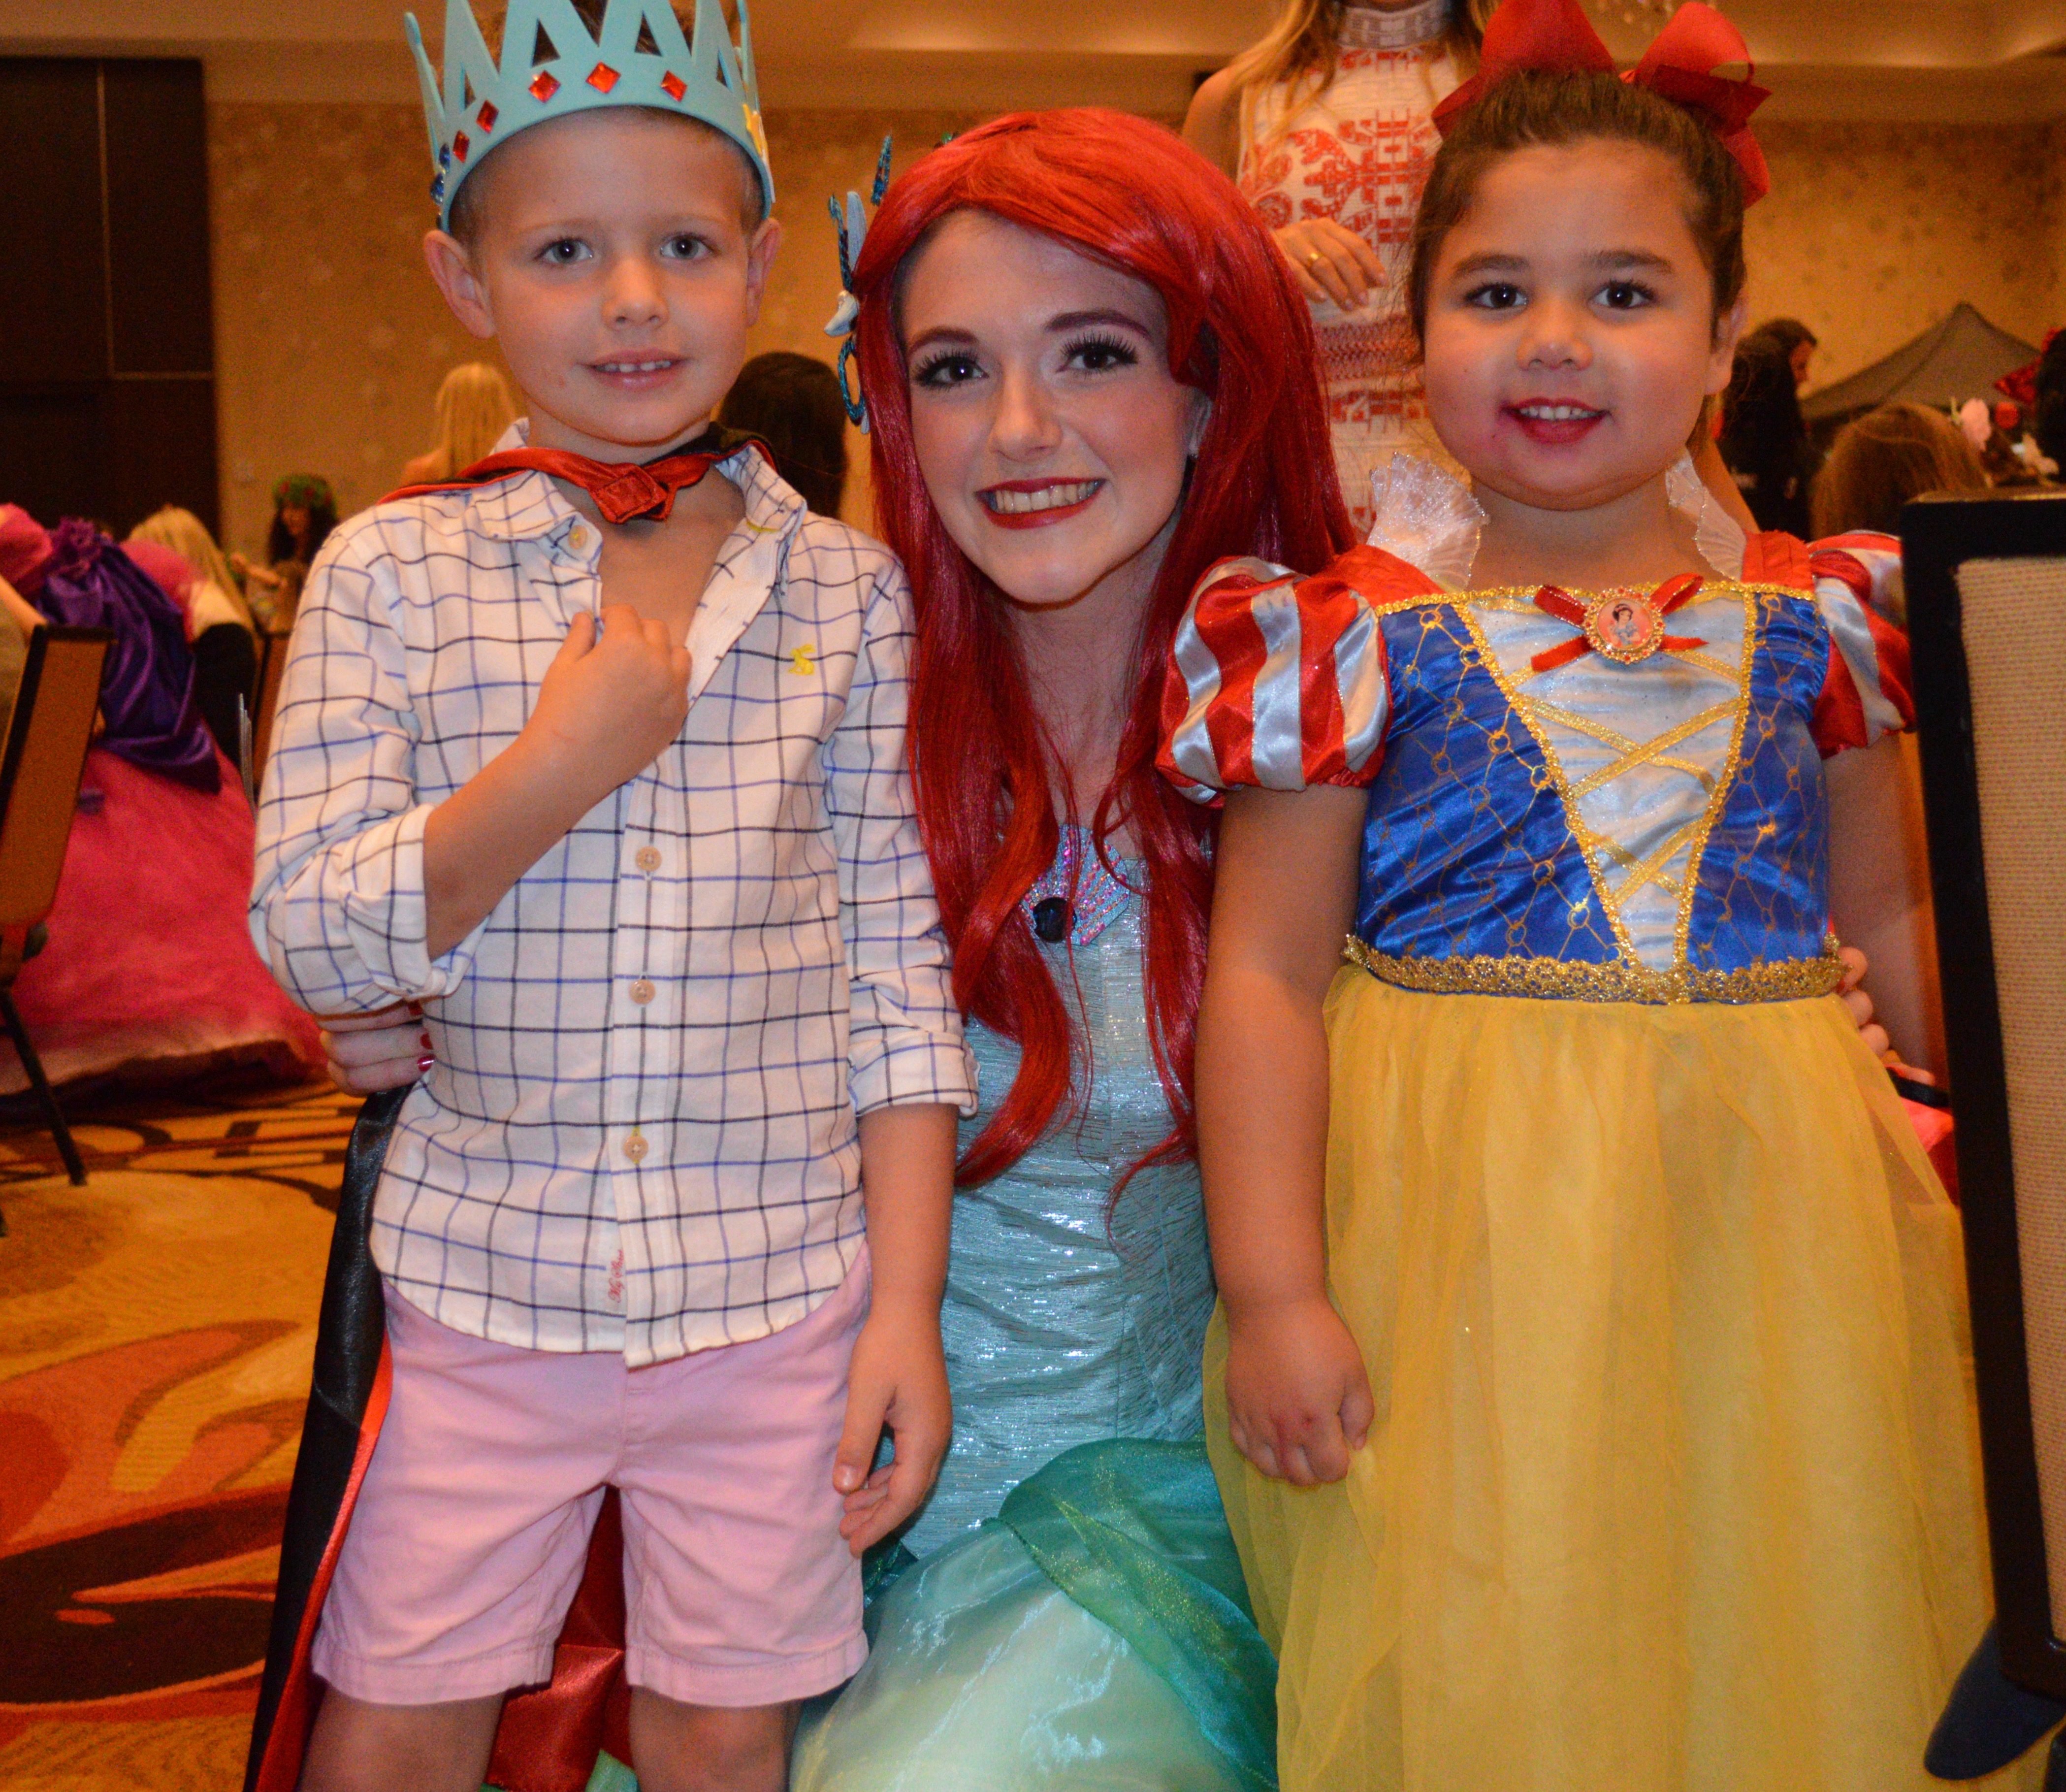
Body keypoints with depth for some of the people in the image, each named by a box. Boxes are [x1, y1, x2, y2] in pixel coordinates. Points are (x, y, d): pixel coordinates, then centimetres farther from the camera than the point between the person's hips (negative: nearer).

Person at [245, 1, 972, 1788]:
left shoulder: (848, 590, 0)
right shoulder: (396, 573, -3)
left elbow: (900, 969, 1)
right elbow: (311, 943, -7)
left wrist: (908, 1301, -3)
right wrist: (558, 770, -19)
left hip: (776, 1288, 1)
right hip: (485, 1279, 0)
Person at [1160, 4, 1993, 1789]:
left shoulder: (1811, 619, 5)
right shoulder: (1362, 634, -4)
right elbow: (1265, 978, -7)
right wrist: (1271, 1293, -11)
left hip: (1772, 1215, 3)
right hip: (1461, 1231, -3)